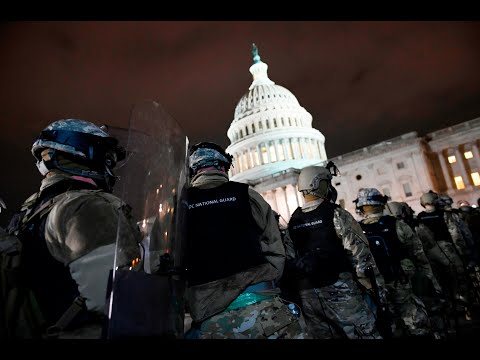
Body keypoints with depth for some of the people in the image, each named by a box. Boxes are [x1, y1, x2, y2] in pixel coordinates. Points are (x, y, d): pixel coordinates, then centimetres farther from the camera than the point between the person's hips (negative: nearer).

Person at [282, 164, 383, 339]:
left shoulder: (292, 222, 6)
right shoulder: (336, 214, -9)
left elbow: (290, 261, 7)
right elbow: (360, 253, -12)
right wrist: (375, 285, -3)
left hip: (308, 295, 6)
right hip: (338, 289, -5)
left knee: (323, 335, 15)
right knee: (366, 334, 5)